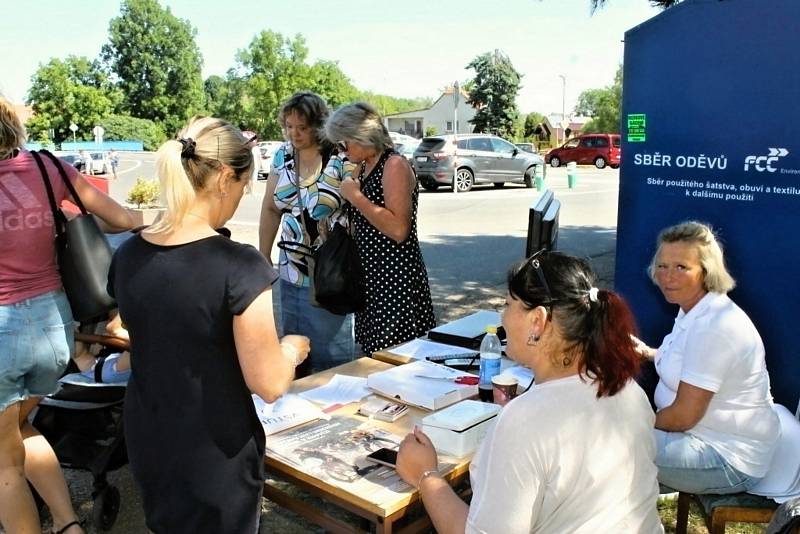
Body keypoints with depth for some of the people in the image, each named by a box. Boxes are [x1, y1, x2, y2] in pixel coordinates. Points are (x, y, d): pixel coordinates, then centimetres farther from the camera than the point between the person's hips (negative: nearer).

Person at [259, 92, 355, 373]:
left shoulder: (340, 158, -11)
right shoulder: (282, 155, 6)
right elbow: (271, 210, 13)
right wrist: (263, 259, 10)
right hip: (291, 272, 5)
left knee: (332, 354, 2)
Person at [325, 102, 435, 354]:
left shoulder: (395, 166, -12)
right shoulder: (363, 167, 14)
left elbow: (399, 230, -24)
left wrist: (356, 196, -18)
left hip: (396, 279, -9)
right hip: (370, 276, 9)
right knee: (373, 356, 13)